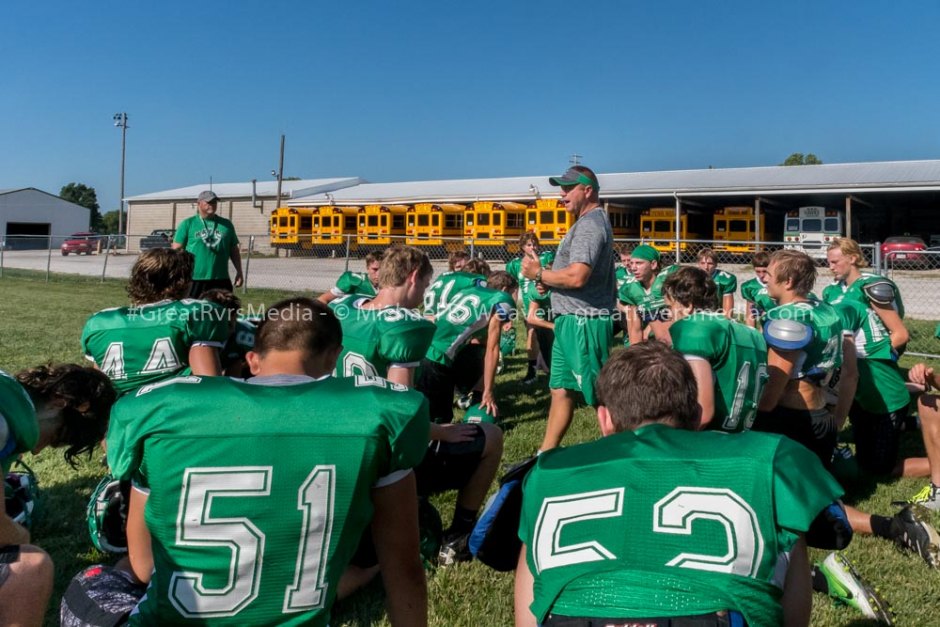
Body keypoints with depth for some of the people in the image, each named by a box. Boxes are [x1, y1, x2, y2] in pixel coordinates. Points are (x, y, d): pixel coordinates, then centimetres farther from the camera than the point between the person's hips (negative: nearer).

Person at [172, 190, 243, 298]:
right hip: (194, 280, -3)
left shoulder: (226, 224, 11)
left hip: (221, 280, 3)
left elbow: (234, 250, 16)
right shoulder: (187, 224, 1)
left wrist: (239, 272, 10)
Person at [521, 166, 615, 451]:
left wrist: (539, 274, -11)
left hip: (583, 322, -11)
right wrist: (547, 278, 8)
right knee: (561, 390, 15)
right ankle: (546, 455, 25)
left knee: (600, 394, -3)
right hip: (571, 321, 11)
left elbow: (577, 276, -27)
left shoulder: (590, 224, -15)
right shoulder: (590, 222, 19)